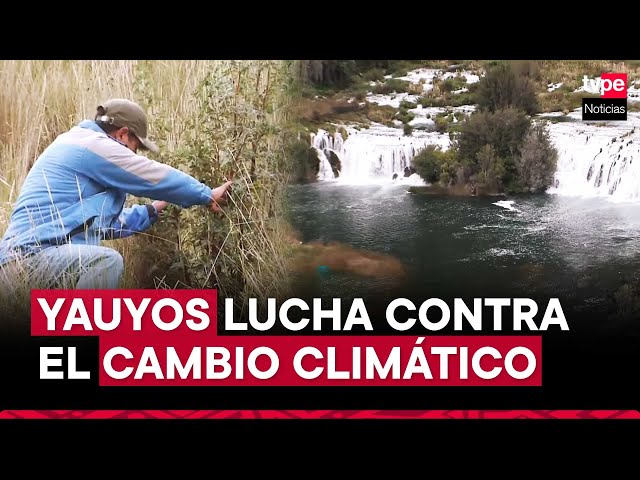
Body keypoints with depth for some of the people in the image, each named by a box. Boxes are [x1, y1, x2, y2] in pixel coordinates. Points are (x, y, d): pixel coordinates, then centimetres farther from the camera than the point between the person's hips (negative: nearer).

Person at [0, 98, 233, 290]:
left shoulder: (76, 144, 24)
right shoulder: (95, 145, -8)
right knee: (108, 261, -32)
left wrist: (154, 210, 32)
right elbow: (159, 176, -5)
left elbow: (103, 222, 30)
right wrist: (208, 195, 7)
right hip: (32, 254, -11)